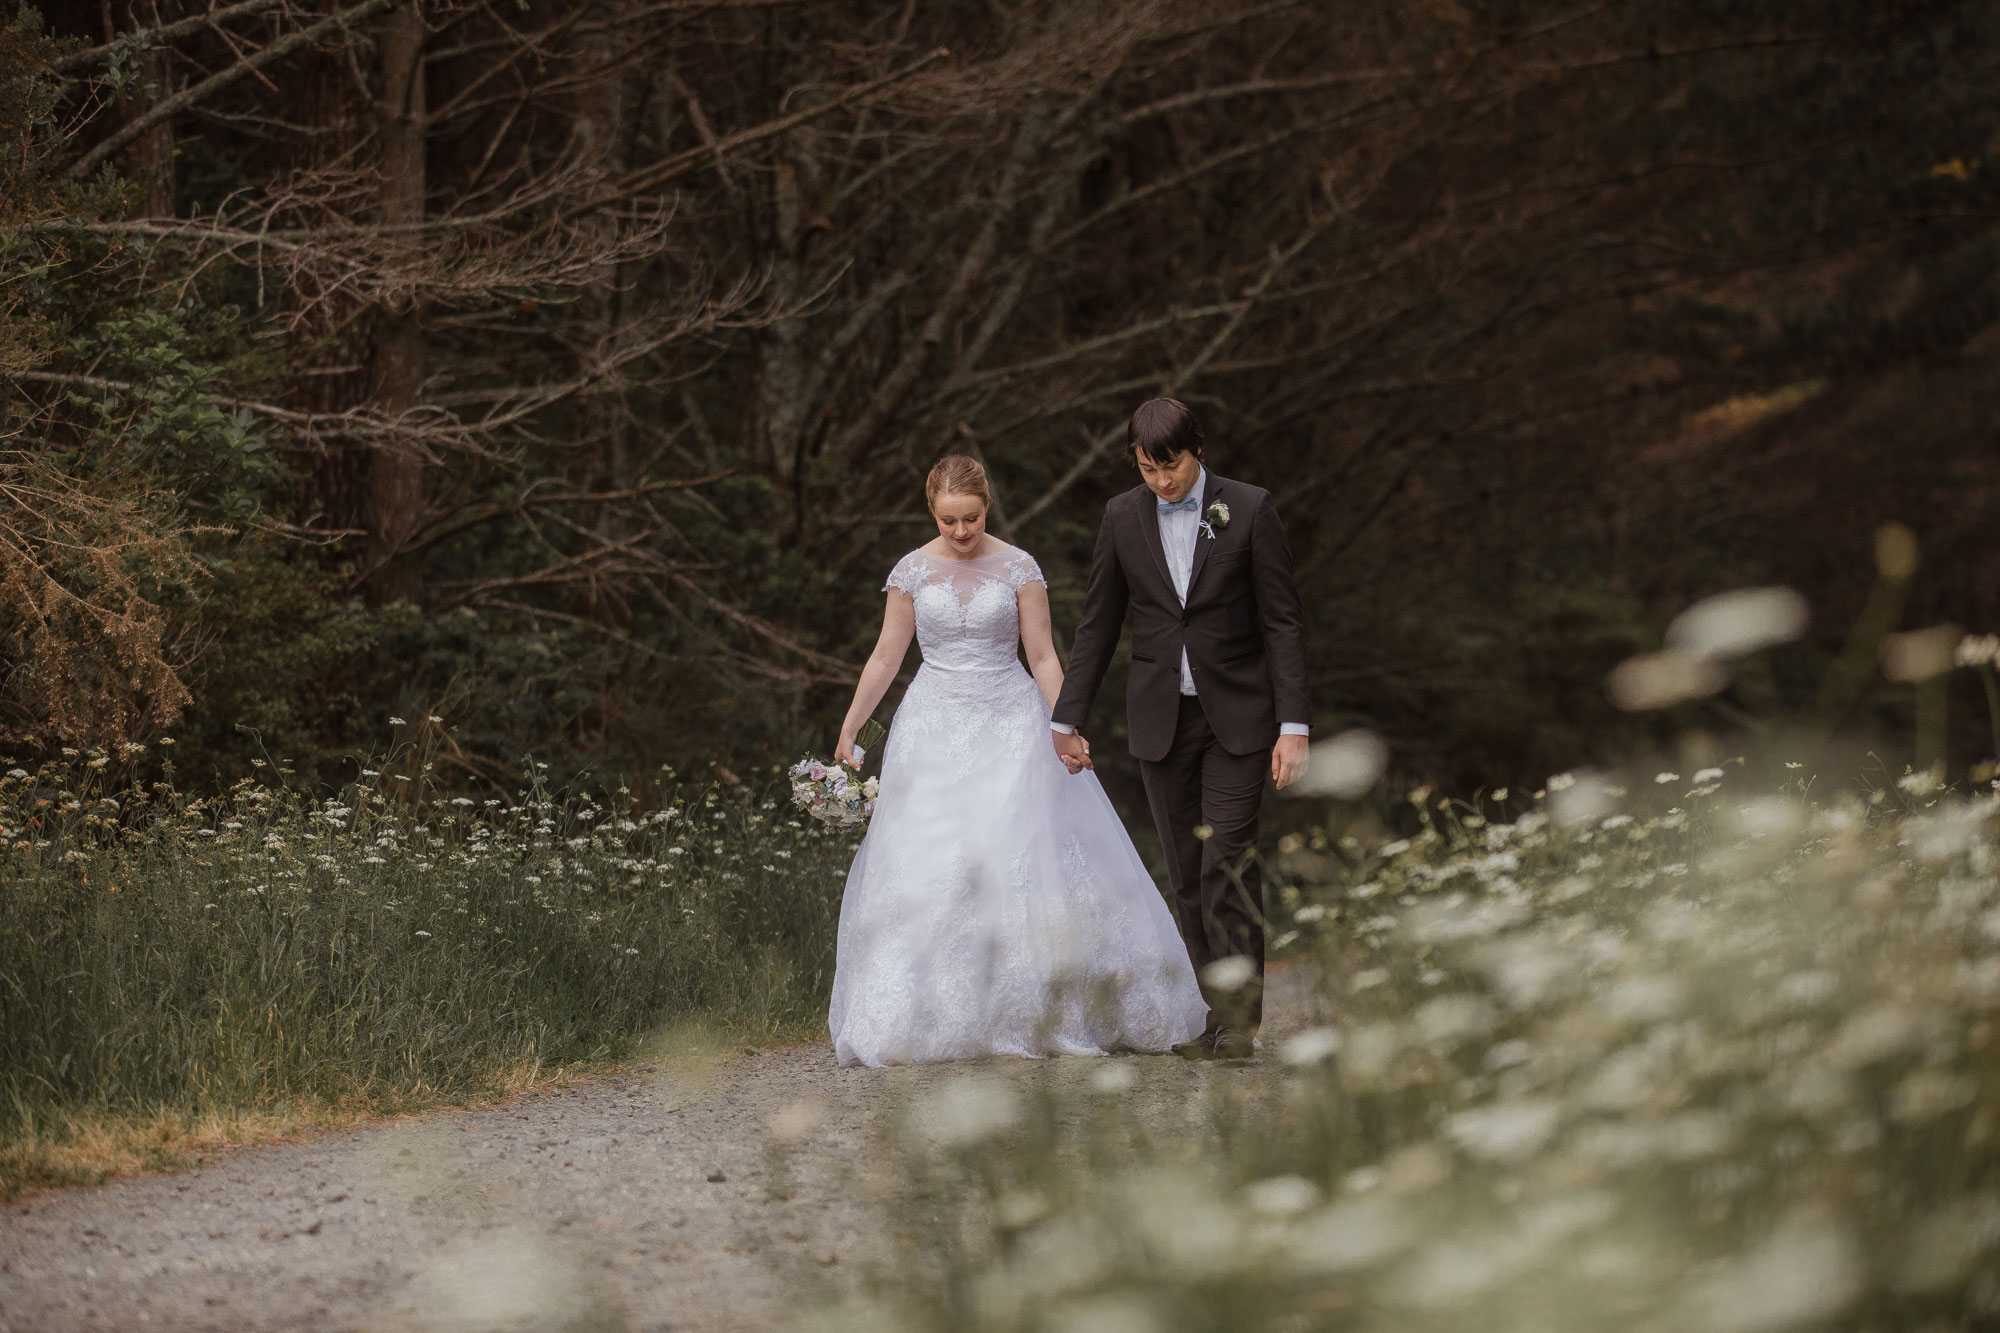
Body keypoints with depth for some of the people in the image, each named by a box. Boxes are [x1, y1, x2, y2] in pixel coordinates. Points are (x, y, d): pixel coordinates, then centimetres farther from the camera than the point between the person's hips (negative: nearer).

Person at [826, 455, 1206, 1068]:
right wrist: (849, 728, 4)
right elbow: (886, 657, 7)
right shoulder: (911, 572, 2)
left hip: (1010, 724, -1)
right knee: (926, 869, -6)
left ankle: (1043, 1012, 1)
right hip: (935, 729, 1)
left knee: (1030, 853, -8)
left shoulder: (1018, 569, -1)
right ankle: (933, 1017, 0)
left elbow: (1043, 657, 0)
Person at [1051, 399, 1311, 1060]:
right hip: (1160, 717, 3)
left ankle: (1239, 1018, -11)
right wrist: (1067, 719, 9)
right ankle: (1219, 1012, 10)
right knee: (1187, 873, 3)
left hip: (1236, 715, -3)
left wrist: (1294, 725, -11)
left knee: (1228, 860, -13)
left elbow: (1283, 622, -5)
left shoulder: (1249, 509, -5)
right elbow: (1098, 625, 11)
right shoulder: (1123, 517, 4)